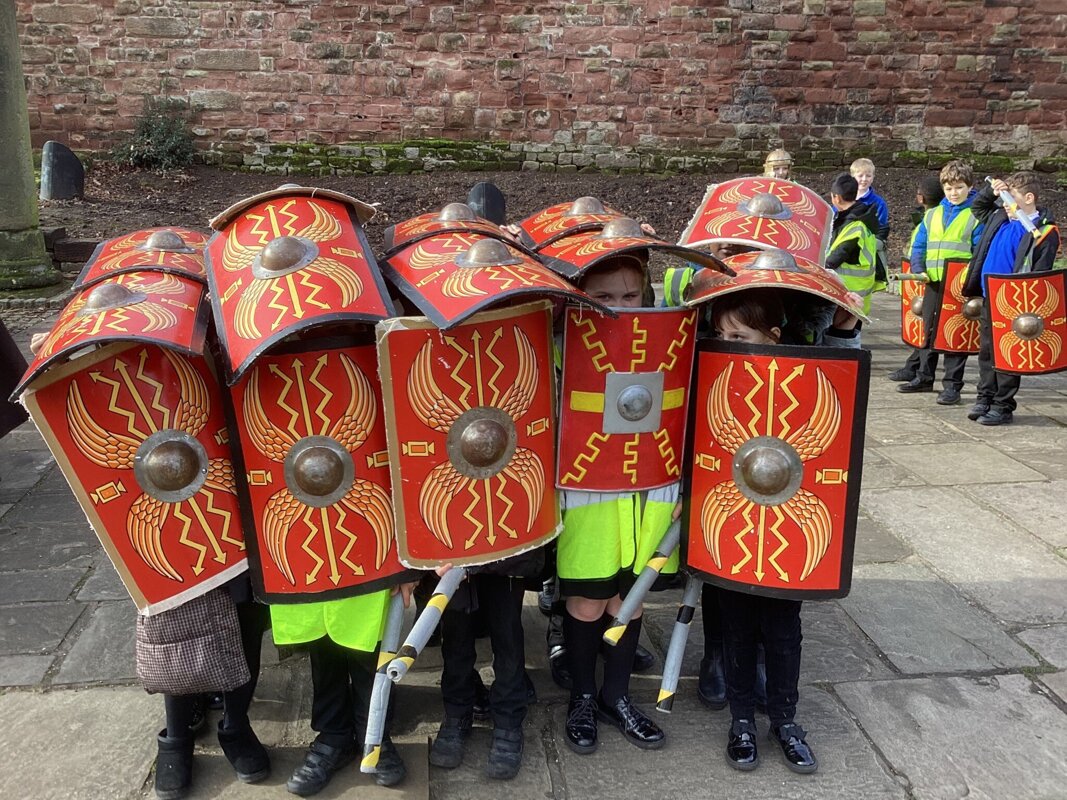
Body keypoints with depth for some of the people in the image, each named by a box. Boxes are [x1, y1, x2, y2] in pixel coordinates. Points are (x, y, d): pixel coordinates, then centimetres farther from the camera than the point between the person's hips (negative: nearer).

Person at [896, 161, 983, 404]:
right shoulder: (932, 215, 12)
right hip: (933, 283, 5)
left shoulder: (976, 216, -3)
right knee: (929, 330, 14)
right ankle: (924, 377, 26)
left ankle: (952, 384, 7)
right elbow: (918, 245, 13)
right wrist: (918, 270, -3)